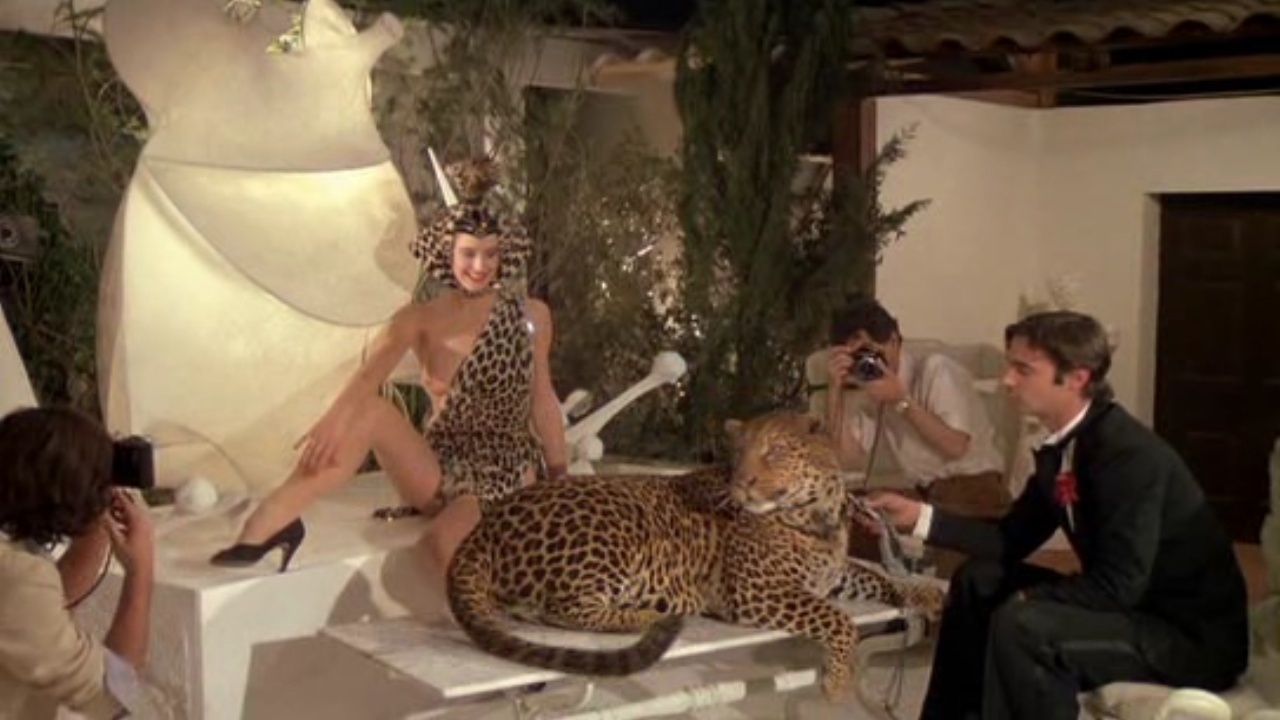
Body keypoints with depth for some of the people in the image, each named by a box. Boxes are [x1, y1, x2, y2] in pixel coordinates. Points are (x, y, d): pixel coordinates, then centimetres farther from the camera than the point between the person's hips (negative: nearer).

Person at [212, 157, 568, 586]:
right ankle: (273, 519, -31)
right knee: (368, 410, -26)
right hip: (443, 473, 2)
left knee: (443, 544, -35)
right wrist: (336, 418, -41)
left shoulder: (532, 317, 2)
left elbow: (543, 403, 9)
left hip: (508, 474, -1)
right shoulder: (421, 321, -1)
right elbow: (369, 376, -20)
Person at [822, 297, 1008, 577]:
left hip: (974, 494, -7)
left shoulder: (935, 369, -10)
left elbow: (956, 446, -20)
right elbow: (848, 460, -2)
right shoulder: (871, 390, 9)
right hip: (928, 497, 7)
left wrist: (902, 401, -22)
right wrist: (836, 389, -8)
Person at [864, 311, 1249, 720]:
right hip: (1134, 609, 9)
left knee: (1021, 624, -29)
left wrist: (1027, 598, -18)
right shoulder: (1063, 446, 2)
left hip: (1197, 636, -9)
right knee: (979, 582, 10)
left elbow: (1117, 585, -29)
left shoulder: (1129, 455, -25)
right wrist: (920, 516, 1)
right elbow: (1013, 539, 9)